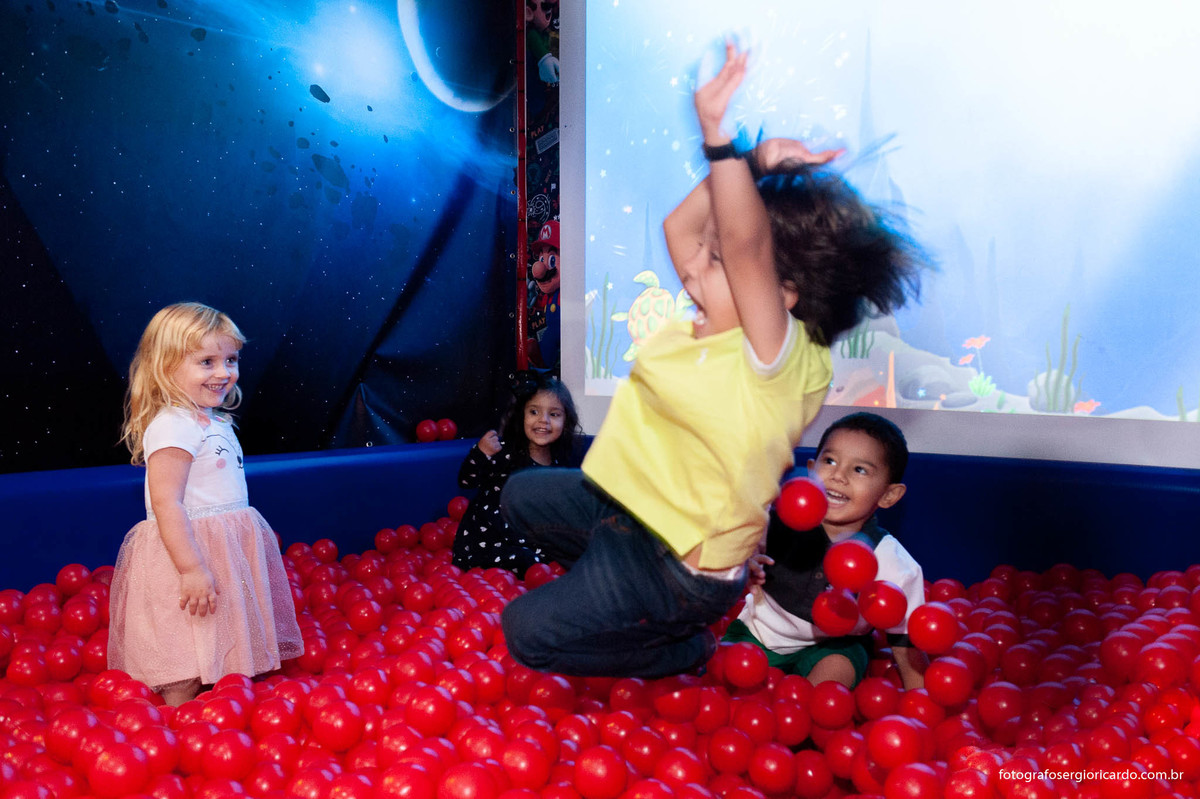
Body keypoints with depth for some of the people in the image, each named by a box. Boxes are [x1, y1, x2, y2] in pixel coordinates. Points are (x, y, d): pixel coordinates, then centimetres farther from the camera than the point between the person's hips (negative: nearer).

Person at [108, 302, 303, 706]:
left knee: (218, 656, 18)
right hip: (189, 551, -10)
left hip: (224, 552, 10)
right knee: (185, 678, -2)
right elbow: (166, 504, -25)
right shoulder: (173, 427, -19)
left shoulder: (212, 422, 12)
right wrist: (192, 569, -28)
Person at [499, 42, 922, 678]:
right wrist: (754, 164, -11)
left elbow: (745, 245, -44)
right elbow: (679, 226, 0)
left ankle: (682, 652, 10)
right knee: (522, 495, 24)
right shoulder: (713, 326, -1)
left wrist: (718, 137, -51)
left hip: (681, 565, -10)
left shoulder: (782, 357, -28)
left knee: (527, 632, -10)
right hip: (630, 504, 10)